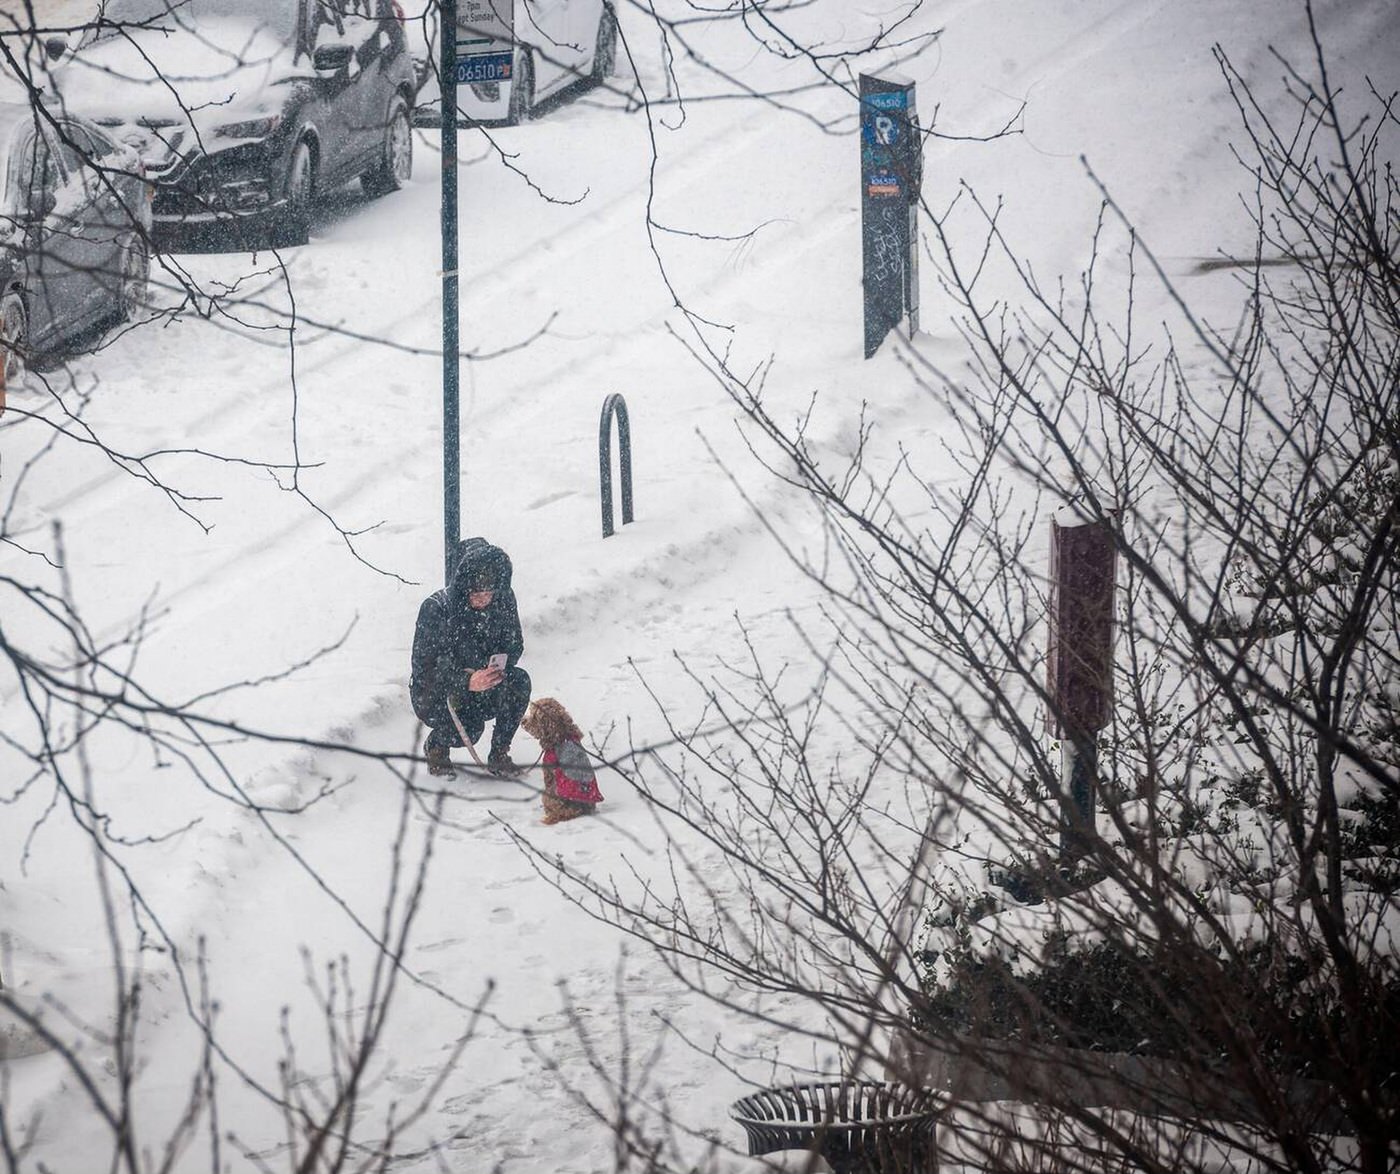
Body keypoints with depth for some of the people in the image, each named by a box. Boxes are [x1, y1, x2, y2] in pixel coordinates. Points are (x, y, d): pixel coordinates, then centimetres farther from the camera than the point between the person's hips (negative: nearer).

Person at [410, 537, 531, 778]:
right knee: (469, 728, -33)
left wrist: (487, 671, -24)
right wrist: (467, 682, -39)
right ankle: (436, 746, 4)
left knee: (519, 680, -25)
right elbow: (423, 668, -23)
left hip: (480, 693, 4)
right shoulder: (436, 608, -24)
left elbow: (514, 646, 0)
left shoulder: (503, 600, -11)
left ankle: (499, 755, -8)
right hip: (434, 696, -4)